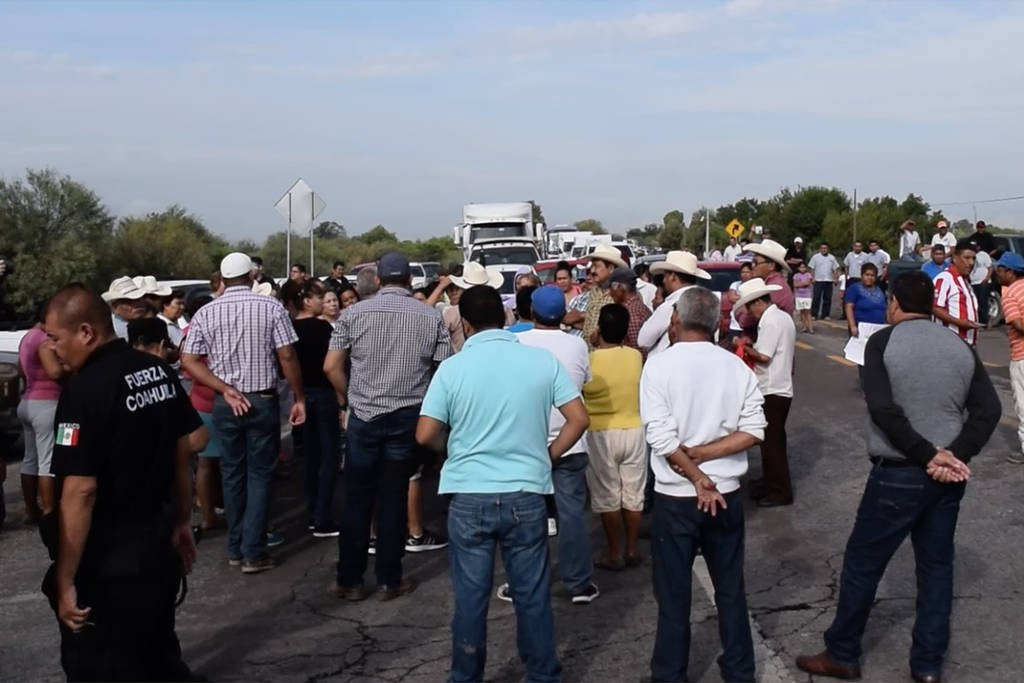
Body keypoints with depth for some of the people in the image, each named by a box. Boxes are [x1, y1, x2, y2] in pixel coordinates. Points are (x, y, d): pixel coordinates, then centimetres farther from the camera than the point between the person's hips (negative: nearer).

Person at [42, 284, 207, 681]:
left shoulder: (85, 389, -21)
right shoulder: (161, 371, 2)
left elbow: (81, 490, -23)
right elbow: (183, 452, 11)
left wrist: (65, 580, -17)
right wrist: (181, 522, 21)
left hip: (107, 562, -7)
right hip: (159, 543, 7)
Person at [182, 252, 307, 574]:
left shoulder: (206, 312, 1)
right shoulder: (271, 307, -6)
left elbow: (189, 361, -6)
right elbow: (287, 357, -9)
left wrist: (226, 390, -8)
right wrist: (299, 398, -2)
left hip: (224, 404, 2)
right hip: (264, 401, -2)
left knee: (232, 474, 14)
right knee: (259, 474, 5)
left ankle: (235, 548, 21)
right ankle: (253, 552, 3)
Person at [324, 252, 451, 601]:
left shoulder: (355, 313, -1)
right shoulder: (431, 317, 0)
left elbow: (331, 367, -1)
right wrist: (429, 401, 14)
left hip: (364, 416, 0)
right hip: (407, 417, 0)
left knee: (357, 499, 8)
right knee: (394, 499, 8)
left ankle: (349, 580, 15)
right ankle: (389, 581, 15)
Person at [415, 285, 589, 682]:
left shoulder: (453, 367, -5)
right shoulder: (542, 360, -2)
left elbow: (425, 435, -6)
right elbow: (579, 419, -2)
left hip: (469, 497, -1)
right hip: (526, 495, 1)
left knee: (470, 597, 11)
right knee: (532, 596, 11)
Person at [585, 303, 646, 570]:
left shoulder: (589, 361, -15)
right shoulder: (636, 357, -5)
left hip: (601, 435, -3)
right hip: (633, 431, 3)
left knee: (608, 496, 7)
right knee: (633, 494, 13)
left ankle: (615, 554, 14)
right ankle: (632, 551, 22)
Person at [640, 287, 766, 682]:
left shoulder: (659, 365, -11)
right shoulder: (736, 366, -1)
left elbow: (662, 439, -17)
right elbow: (753, 431, -7)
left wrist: (697, 479, -9)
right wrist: (703, 454, -9)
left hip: (676, 498, -3)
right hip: (727, 495, 3)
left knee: (674, 597, 8)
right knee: (731, 589, 17)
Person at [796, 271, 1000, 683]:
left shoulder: (883, 342, -8)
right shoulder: (961, 348, 7)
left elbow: (883, 410, -19)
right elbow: (989, 410, -3)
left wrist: (928, 455, -15)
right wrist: (954, 456, -11)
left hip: (899, 474, -5)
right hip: (948, 476, 5)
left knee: (862, 563, 8)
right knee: (936, 566, 15)